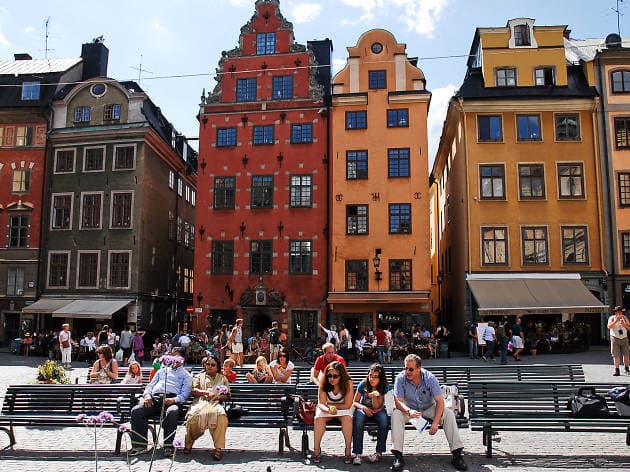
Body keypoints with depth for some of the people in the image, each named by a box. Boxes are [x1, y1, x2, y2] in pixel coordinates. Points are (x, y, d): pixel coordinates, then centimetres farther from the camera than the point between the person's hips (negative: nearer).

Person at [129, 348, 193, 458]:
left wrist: (174, 400, -13)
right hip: (155, 398, 4)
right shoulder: (162, 370, 35)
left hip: (172, 399, -4)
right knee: (136, 411, -24)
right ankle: (140, 445, -20)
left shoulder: (186, 374, 22)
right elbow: (150, 385, 26)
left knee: (172, 412, -39)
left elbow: (185, 393, 7)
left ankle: (168, 446, -32)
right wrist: (147, 396, 3)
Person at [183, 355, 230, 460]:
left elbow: (227, 395, 15)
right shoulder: (199, 376, 24)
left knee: (221, 416, -36)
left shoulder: (222, 378, 25)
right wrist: (207, 393, -8)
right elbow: (194, 390, 7)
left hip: (215, 403, 0)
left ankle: (218, 448, -33)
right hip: (200, 402, 0)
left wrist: (217, 396, -6)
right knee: (193, 416, -34)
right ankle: (189, 443, -8)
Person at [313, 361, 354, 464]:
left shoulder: (348, 383, -22)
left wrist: (331, 405, -15)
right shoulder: (323, 384, -17)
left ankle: (348, 451, -25)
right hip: (327, 408, 1)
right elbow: (321, 404, -19)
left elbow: (347, 405, -19)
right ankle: (316, 450, -18)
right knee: (318, 418, -29)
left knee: (347, 417, -34)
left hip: (343, 408, -1)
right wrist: (328, 409, -41)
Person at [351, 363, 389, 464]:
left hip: (377, 410, 0)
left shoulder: (383, 388, -12)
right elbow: (355, 402, -5)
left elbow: (377, 407, -14)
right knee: (358, 420, -34)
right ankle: (357, 454, -30)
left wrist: (374, 396, -33)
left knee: (384, 420, -33)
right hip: (363, 409, 0)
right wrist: (364, 408, -24)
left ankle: (379, 452, -23)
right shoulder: (363, 384, -12)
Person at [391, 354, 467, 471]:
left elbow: (440, 401, -22)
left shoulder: (430, 378, -19)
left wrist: (435, 423, -34)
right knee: (396, 414, -31)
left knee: (449, 413, -25)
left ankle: (457, 453, -19)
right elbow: (398, 401, -22)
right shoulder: (400, 379, -19)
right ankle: (398, 456, -29)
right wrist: (409, 411, -45)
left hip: (429, 408, 0)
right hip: (409, 409, 0)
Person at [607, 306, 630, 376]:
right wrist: (616, 321, -25)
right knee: (616, 355, -5)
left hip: (624, 338, 3)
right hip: (615, 338, -3)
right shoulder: (612, 318, -1)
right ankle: (616, 370, 0)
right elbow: (609, 326, -15)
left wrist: (624, 324, -16)